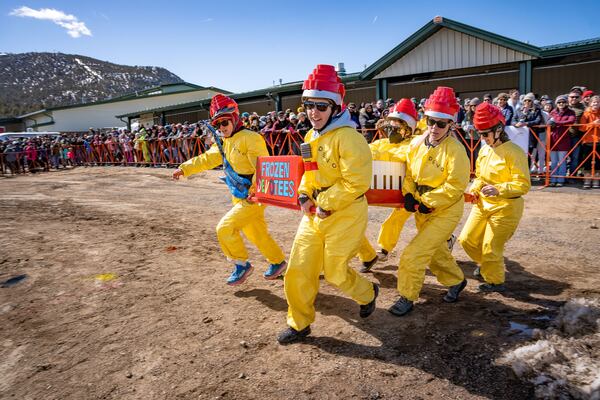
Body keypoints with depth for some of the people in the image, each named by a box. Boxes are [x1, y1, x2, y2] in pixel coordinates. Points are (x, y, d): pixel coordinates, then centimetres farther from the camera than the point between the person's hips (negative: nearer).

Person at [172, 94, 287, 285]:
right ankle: (278, 261, 35)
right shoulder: (224, 142, 12)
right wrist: (184, 169, 9)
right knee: (257, 235, 16)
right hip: (240, 198, 9)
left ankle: (241, 264, 7)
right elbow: (206, 159, 17)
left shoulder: (250, 138, -17)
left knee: (225, 228, -11)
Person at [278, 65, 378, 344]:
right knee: (298, 271, 8)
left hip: (345, 215, -8)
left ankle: (367, 293, 39)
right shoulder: (311, 137, 9)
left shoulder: (348, 138, -18)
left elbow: (356, 183, -24)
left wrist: (326, 204, -17)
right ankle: (299, 324, 28)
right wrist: (304, 195, 3)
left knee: (335, 273, 6)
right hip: (314, 214, 8)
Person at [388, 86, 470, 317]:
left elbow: (456, 185, -20)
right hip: (421, 209, 7)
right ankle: (456, 281, 49)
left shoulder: (455, 150, -19)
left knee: (414, 254, -10)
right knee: (435, 251, 23)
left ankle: (407, 297, 9)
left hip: (445, 211, -7)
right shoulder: (417, 143, -1)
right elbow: (409, 171, 7)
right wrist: (408, 194, -9)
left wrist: (426, 202, -21)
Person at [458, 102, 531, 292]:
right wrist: (474, 189, 0)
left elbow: (523, 184, -21)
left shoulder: (514, 152, -17)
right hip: (483, 203, 7)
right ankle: (485, 264, 40)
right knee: (467, 239, 12)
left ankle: (495, 282, 23)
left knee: (491, 247, -1)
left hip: (506, 207, -7)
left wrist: (498, 189, -35)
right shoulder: (484, 150, 5)